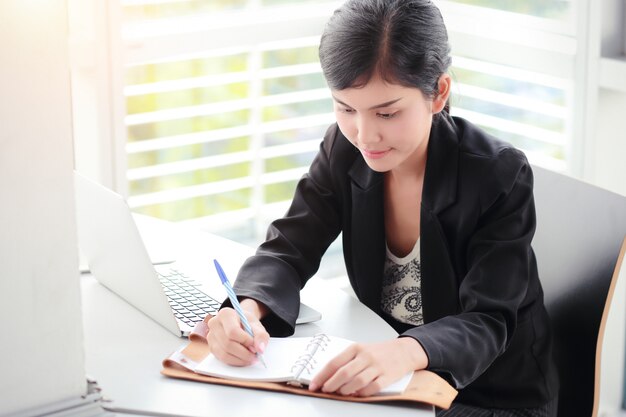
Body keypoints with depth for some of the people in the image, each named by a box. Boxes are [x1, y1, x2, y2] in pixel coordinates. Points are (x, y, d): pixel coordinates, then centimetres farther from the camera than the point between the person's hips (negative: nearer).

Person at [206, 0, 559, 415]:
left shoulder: (501, 176, -21)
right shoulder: (345, 150, -8)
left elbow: (485, 323, -25)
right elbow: (289, 249, -7)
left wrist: (408, 351, -47)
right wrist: (248, 311, -31)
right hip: (383, 380, 3)